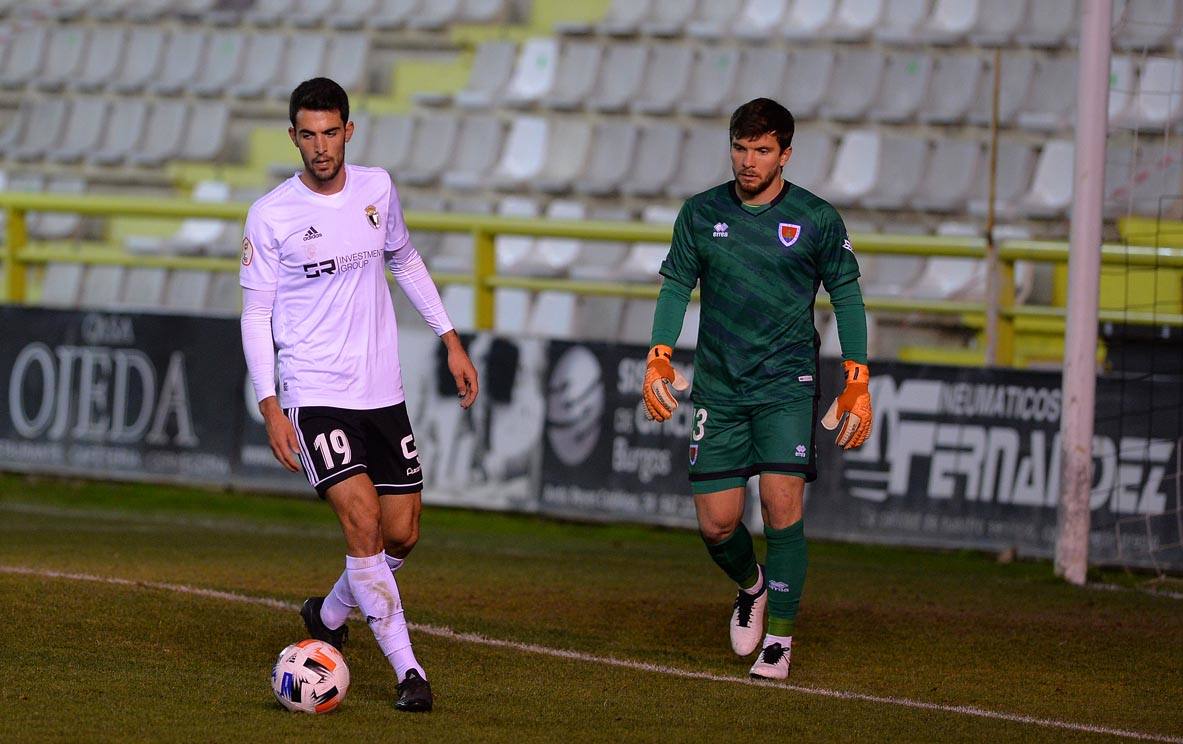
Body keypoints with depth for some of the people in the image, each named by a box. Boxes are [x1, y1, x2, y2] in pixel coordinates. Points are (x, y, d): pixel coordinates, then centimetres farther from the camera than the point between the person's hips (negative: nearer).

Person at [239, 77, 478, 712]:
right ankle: (407, 670, -13)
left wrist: (451, 341, 19)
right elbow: (255, 314, -4)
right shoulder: (270, 216, -8)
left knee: (401, 535, 6)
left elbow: (404, 260, 22)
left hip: (382, 391, 5)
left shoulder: (377, 189, 4)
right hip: (315, 395, -5)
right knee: (363, 522, -18)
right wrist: (270, 407, -12)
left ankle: (329, 614, 33)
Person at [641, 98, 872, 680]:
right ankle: (751, 586, 32)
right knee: (716, 522, -1)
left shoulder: (817, 219, -2)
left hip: (787, 385, -2)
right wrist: (659, 359, -5)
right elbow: (676, 286, 8)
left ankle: (779, 637, -4)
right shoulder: (701, 213, 4)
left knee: (781, 505, -15)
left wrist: (857, 384, -1)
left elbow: (846, 297, 4)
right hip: (718, 386, 2)